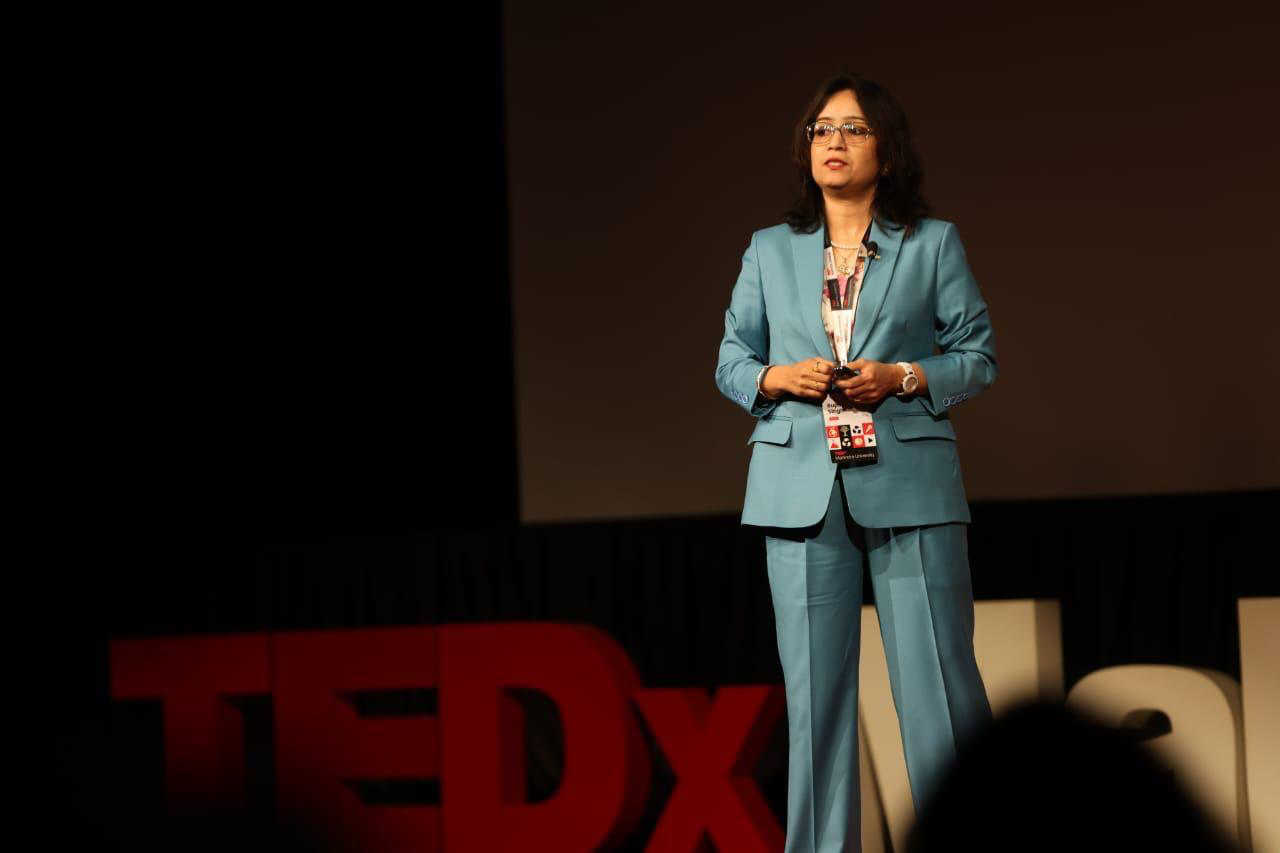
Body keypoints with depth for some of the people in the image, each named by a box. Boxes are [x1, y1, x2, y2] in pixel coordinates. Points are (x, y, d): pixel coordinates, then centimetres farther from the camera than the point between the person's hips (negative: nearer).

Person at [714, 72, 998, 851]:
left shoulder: (934, 244, 7)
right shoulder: (771, 250, 14)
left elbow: (978, 356, 5)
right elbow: (731, 361, 15)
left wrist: (901, 378, -11)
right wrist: (780, 378, -6)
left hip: (910, 484, -2)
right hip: (802, 486, 2)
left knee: (937, 677, -5)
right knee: (814, 684, 2)